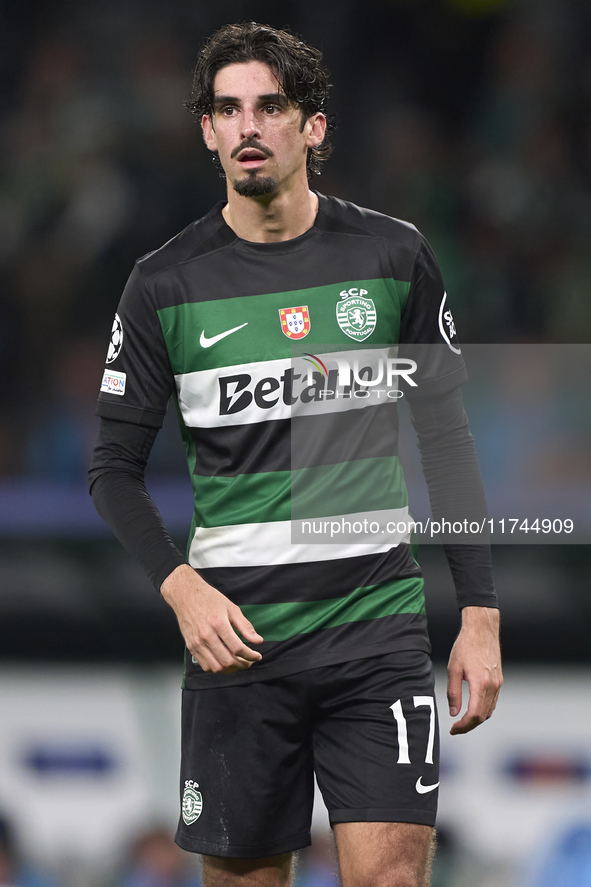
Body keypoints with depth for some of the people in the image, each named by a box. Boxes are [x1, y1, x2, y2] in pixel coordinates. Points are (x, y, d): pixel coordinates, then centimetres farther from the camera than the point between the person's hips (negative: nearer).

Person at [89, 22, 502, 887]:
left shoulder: (394, 256, 4)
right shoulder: (166, 285, 2)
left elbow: (446, 440, 10)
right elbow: (115, 466, 6)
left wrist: (480, 615, 5)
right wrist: (180, 587, -11)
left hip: (379, 625, 0)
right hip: (237, 632, 0)